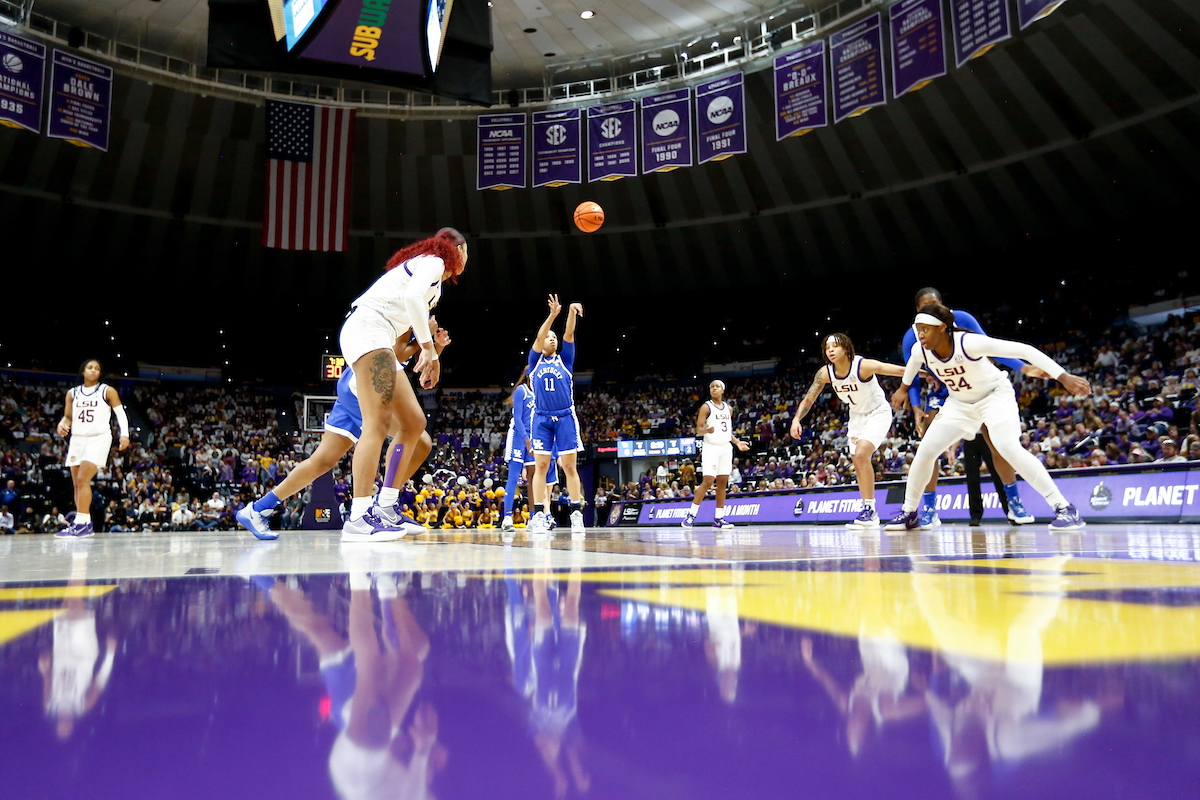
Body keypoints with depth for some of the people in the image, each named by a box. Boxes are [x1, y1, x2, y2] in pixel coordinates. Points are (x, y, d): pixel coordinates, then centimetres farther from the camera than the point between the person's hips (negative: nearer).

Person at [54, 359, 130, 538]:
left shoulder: (107, 391, 3)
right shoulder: (72, 393, 14)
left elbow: (120, 413, 0)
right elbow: (68, 417, 18)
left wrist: (124, 434, -14)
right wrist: (62, 425, -6)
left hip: (99, 438, -5)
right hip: (77, 439, 5)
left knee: (83, 479, -18)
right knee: (77, 483, 4)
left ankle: (81, 523, -18)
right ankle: (86, 525, 10)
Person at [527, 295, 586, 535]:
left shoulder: (564, 359, 13)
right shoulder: (535, 361, 12)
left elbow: (569, 335, -2)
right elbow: (538, 338, -4)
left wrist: (572, 313, -20)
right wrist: (552, 315, -17)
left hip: (565, 417, 0)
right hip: (542, 418, 0)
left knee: (569, 466, -3)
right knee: (541, 466, -4)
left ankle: (577, 514, -1)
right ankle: (539, 516, -1)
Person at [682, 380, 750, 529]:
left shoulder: (729, 409, 14)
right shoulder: (706, 407, -3)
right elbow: (698, 429, -8)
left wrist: (737, 442, 10)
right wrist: (706, 430, -29)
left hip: (726, 447, 6)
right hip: (711, 447, -6)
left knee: (722, 482, 4)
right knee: (707, 481, -14)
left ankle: (718, 518, 9)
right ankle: (691, 515, -6)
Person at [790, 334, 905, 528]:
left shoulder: (864, 366, -29)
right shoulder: (825, 373, -13)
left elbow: (902, 371, -26)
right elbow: (808, 399, -6)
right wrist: (796, 419, -21)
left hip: (878, 413, -6)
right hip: (857, 416, 7)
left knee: (861, 454, -26)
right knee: (858, 465, 9)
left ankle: (869, 510, -18)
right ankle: (870, 513, 23)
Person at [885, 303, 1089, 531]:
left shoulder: (969, 342, -34)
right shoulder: (919, 350, -17)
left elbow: (1025, 350, -31)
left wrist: (1063, 377, -36)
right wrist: (904, 387, 27)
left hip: (995, 395, -5)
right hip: (960, 403, 5)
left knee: (1008, 447, -29)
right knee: (925, 451, -4)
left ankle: (1064, 508, -19)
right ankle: (909, 513, 13)